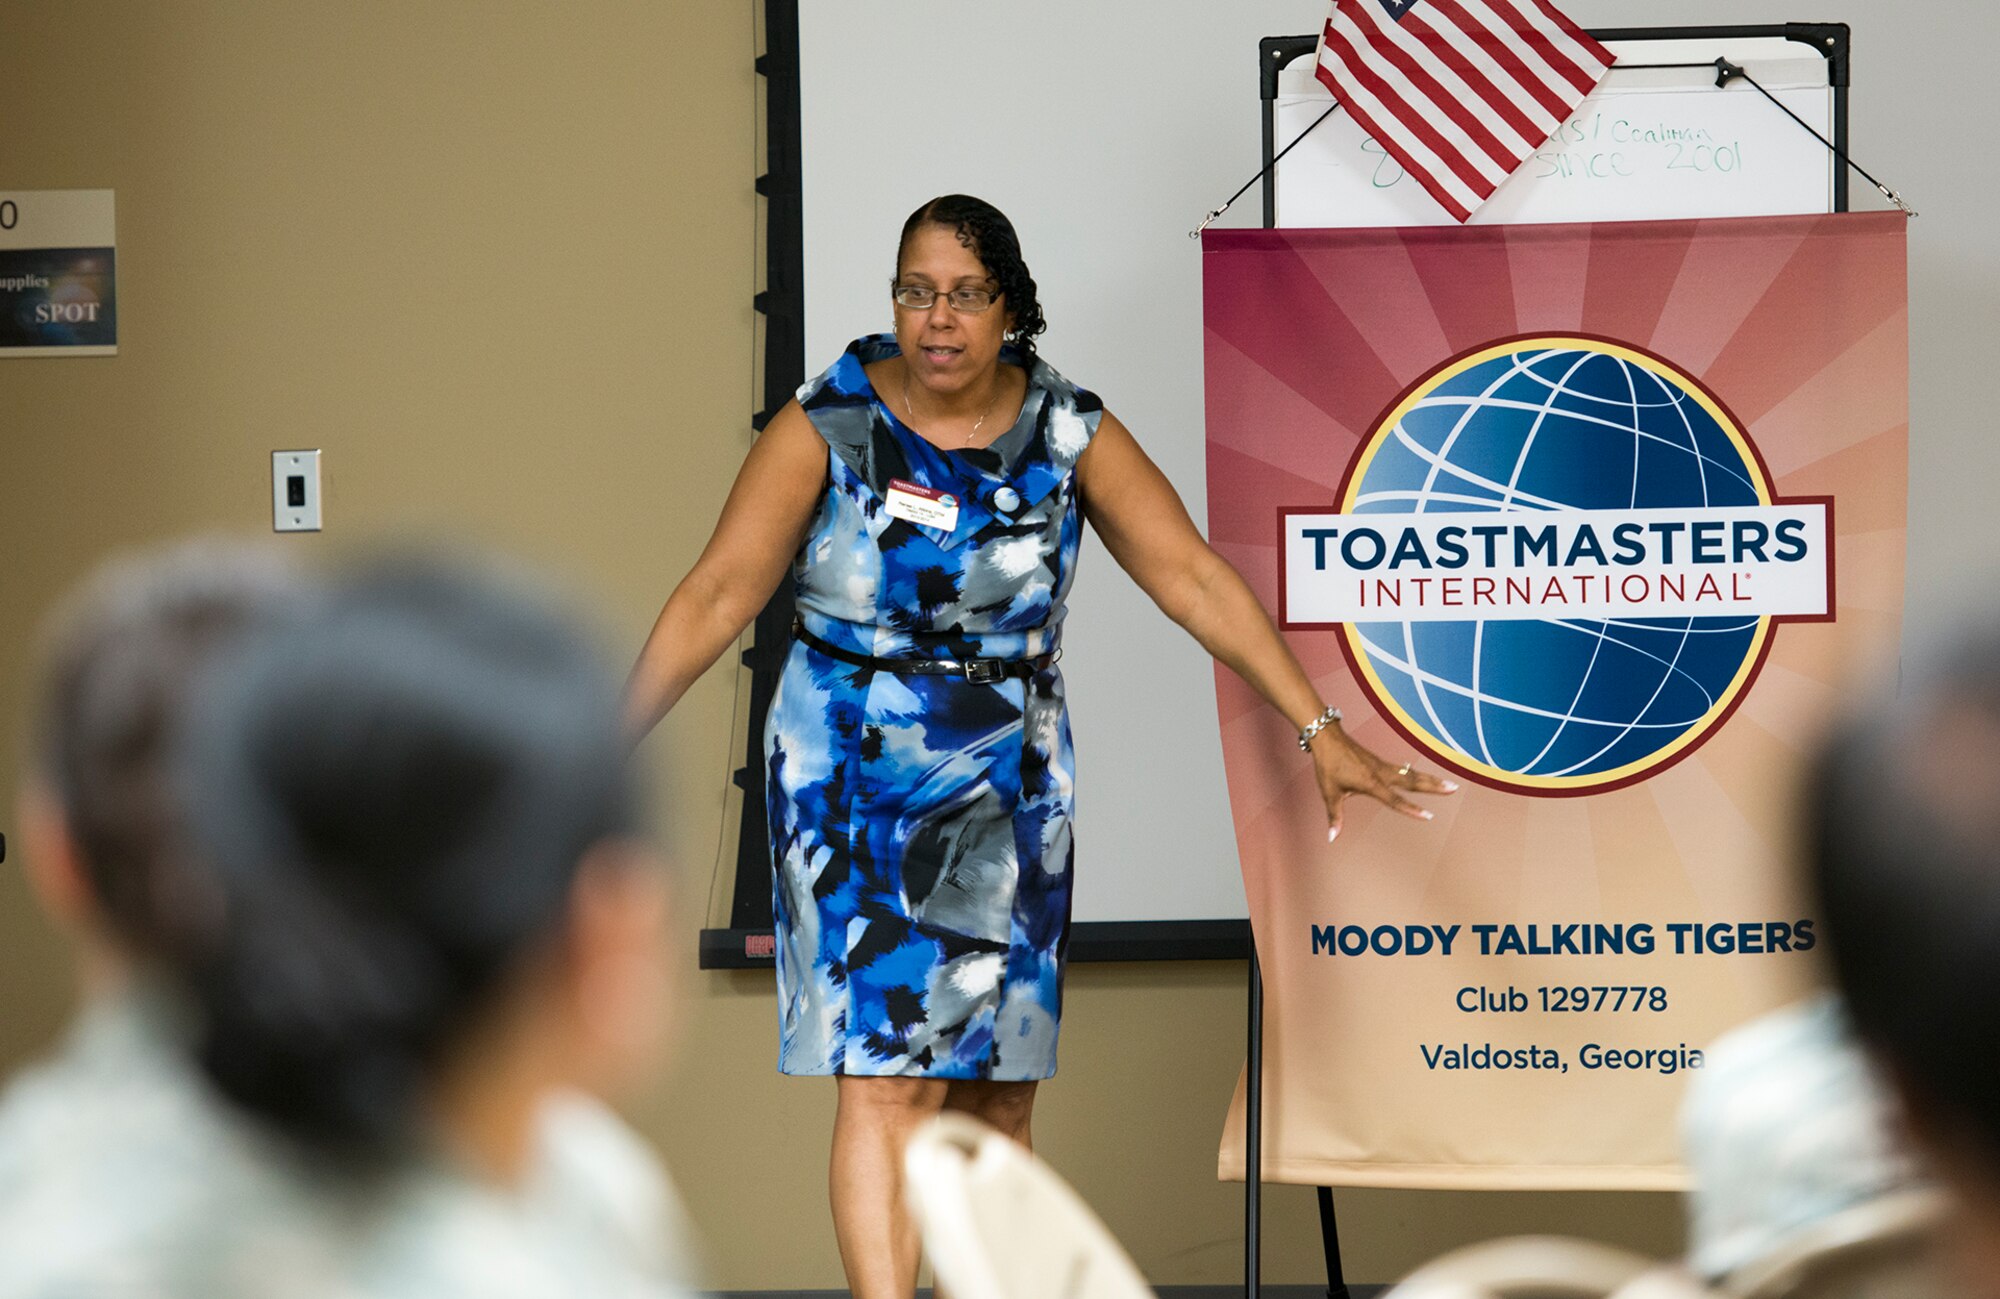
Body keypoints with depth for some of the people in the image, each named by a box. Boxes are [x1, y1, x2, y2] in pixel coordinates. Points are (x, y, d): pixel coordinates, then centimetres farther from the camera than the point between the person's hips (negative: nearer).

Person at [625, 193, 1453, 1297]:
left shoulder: (1067, 430, -2)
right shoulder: (827, 427, -8)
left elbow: (1191, 578, -4)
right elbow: (719, 595, -10)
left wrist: (1319, 731, -9)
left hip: (1008, 788, 3)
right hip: (851, 782, -3)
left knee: (997, 1089, 6)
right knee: (887, 1071, -13)